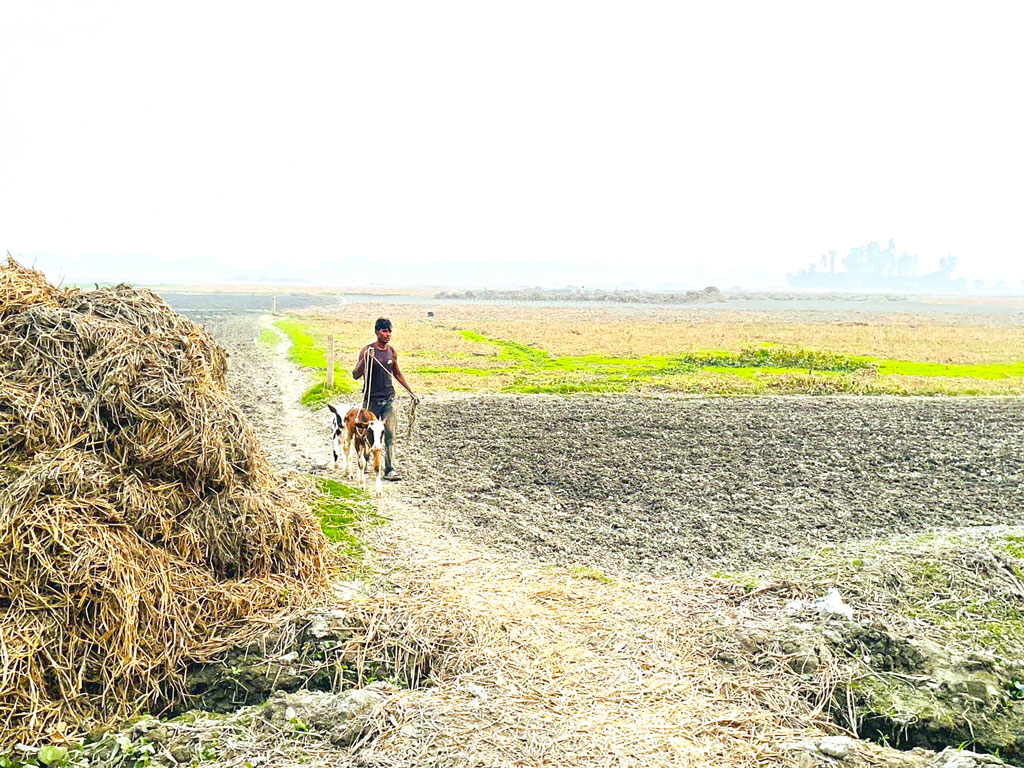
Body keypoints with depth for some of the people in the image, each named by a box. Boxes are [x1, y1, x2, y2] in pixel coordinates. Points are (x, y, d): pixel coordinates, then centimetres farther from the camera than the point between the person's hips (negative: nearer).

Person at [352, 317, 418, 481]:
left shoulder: (392, 351, 6)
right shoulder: (367, 351, -9)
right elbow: (355, 375, -14)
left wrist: (411, 391, 19)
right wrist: (365, 360, -31)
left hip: (389, 399, 3)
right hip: (372, 400, -3)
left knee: (390, 434, -7)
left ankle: (390, 470, -6)